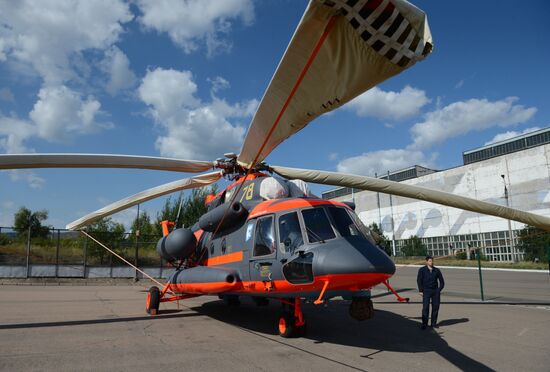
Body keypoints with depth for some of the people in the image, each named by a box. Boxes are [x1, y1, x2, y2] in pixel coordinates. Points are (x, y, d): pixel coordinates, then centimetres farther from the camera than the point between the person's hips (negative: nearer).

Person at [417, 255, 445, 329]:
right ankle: (424, 324, -3)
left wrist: (439, 290, 3)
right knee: (425, 307, -8)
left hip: (435, 291, 3)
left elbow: (442, 281, 13)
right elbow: (419, 280, -1)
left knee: (435, 307, 2)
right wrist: (421, 291, -6)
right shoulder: (422, 270, 1)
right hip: (426, 291, -3)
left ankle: (434, 323, 15)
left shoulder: (437, 270, 7)